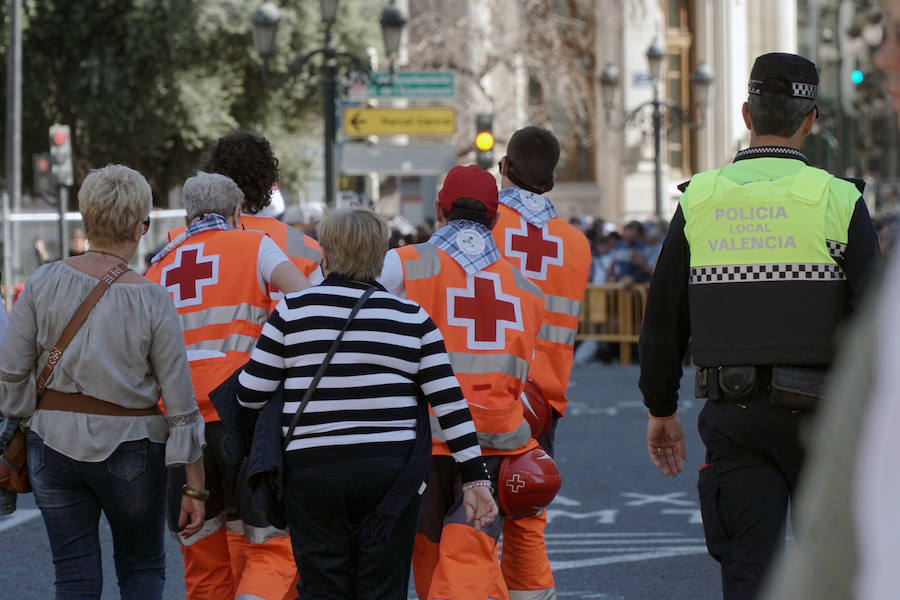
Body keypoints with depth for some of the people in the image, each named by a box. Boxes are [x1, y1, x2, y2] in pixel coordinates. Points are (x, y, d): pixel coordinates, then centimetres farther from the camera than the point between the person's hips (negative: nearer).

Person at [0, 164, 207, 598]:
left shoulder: (44, 283, -5)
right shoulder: (151, 301, -10)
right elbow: (180, 405, -7)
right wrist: (194, 487, 0)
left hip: (53, 444, 2)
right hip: (128, 447, -2)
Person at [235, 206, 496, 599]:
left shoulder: (293, 309, 1)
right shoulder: (411, 317, 4)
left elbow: (250, 394, 1)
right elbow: (449, 401, 0)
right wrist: (475, 478, 2)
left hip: (311, 468, -1)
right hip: (390, 468, 1)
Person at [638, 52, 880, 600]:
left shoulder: (700, 201, 1)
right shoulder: (837, 201, -6)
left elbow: (664, 319, 5)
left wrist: (661, 410, 17)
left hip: (732, 416, 2)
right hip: (817, 412, -2)